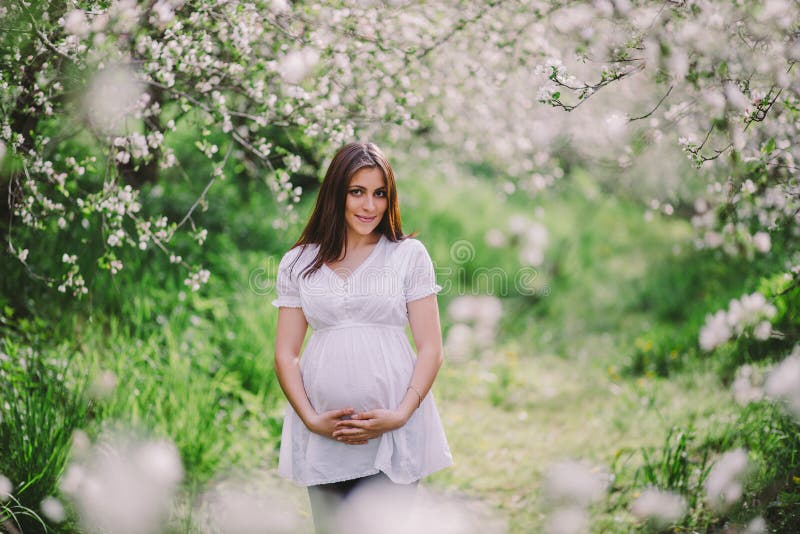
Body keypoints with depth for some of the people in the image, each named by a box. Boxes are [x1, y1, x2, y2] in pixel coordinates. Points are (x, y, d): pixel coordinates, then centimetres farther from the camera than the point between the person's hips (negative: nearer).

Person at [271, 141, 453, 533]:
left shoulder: (409, 255, 5)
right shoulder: (298, 263, 9)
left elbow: (430, 349, 1)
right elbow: (285, 354, 7)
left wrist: (401, 415, -11)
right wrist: (310, 419, -7)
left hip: (393, 432, -2)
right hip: (323, 438, 2)